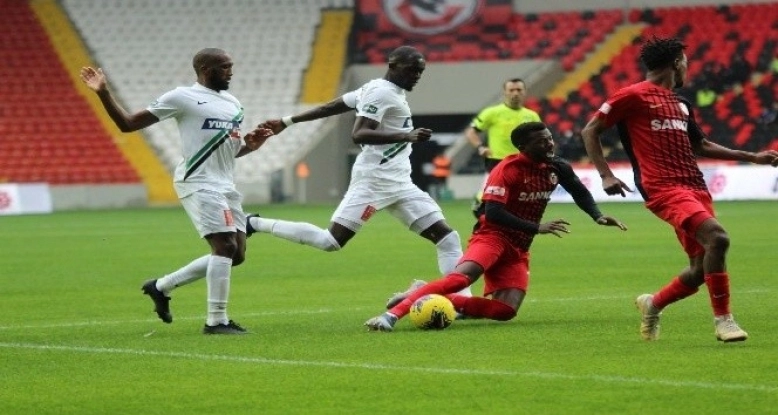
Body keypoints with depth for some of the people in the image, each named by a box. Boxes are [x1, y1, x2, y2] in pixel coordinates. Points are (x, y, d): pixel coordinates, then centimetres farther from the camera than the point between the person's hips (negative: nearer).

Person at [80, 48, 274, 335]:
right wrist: (104, 93, -16)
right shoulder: (183, 98, -5)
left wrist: (250, 145, 8)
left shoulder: (233, 104, 17)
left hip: (225, 187, 8)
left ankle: (162, 287, 20)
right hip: (199, 184, -8)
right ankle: (216, 321, -11)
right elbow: (128, 124, -2)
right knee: (226, 246, -17)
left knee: (236, 254, 7)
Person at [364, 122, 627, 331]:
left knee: (506, 310, -14)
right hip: (492, 235, -7)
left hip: (518, 249, 7)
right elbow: (493, 212, -23)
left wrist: (598, 216, 8)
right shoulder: (509, 168, -15)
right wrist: (537, 228, -27)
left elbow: (580, 192, 25)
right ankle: (394, 313, -38)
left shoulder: (557, 168, 5)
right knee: (462, 276, -34)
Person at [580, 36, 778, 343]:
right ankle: (723, 319, -17)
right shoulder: (634, 96, -1)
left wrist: (752, 157, 30)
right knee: (717, 237, -26)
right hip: (663, 188, -8)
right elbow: (590, 131, 1)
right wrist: (605, 175, -9)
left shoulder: (680, 104, 23)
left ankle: (653, 304, 31)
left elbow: (701, 146, 34)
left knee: (701, 268, 4)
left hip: (695, 187, 8)